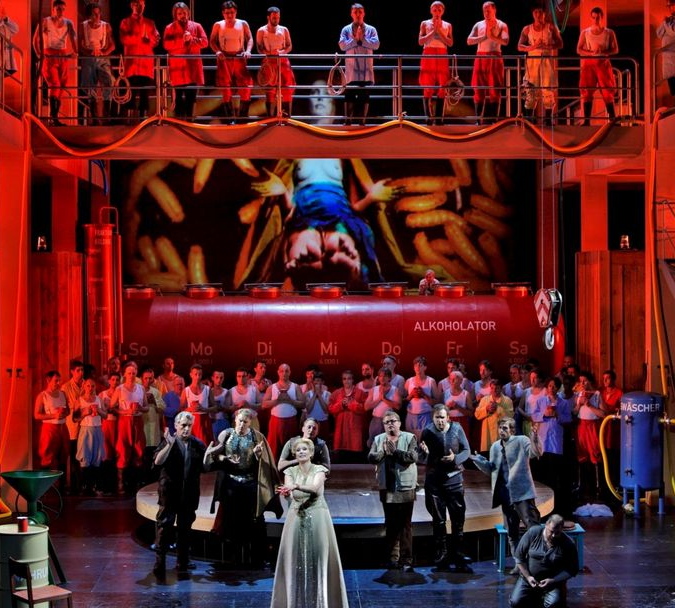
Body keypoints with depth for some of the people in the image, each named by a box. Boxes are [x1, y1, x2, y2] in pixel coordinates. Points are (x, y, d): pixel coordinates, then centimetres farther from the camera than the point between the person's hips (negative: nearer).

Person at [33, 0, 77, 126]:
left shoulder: (68, 23, 6)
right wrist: (39, 53, -22)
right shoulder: (45, 22, -2)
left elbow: (73, 37, -8)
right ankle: (53, 117, -22)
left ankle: (54, 118, 13)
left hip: (63, 57, 4)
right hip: (49, 56, -4)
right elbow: (36, 39, -8)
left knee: (62, 87, 5)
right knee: (54, 85, -18)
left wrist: (74, 51, -26)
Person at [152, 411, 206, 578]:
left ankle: (182, 563, 20)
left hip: (189, 494, 3)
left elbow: (203, 467, 8)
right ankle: (160, 562, -3)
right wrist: (169, 445, -23)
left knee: (185, 528, 11)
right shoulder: (167, 442, -1)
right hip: (169, 492, -3)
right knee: (164, 526, -5)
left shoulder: (197, 445, 6)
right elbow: (158, 462, -15)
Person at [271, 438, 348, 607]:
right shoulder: (290, 472, 6)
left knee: (319, 556, -3)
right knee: (295, 557, -1)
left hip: (317, 517, -2)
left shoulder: (319, 470, 0)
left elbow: (315, 488, -20)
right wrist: (286, 492, -35)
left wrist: (296, 486, -37)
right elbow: (290, 494, -11)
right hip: (296, 517, 2)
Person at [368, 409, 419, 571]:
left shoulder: (409, 438, -2)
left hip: (405, 487, -4)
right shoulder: (378, 439, 8)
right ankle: (393, 557, 20)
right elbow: (371, 458, -2)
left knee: (405, 525, -3)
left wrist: (394, 450, -21)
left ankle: (406, 560, -1)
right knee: (390, 524, 11)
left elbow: (413, 456, -16)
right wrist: (383, 452, -19)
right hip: (387, 488, 4)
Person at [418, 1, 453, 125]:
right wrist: (433, 31, -9)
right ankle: (429, 117, -5)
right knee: (427, 87, -6)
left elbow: (450, 43, 0)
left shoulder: (447, 25, 11)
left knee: (441, 87, -4)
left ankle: (439, 117, -2)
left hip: (442, 56, 1)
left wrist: (439, 31, -9)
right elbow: (420, 41, -2)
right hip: (428, 56, -1)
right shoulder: (425, 23, 7)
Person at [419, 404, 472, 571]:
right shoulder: (427, 432, -7)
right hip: (434, 481, 0)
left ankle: (458, 558, 5)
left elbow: (467, 451, 0)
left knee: (458, 520, 0)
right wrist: (425, 453, -28)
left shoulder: (457, 429, -7)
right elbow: (421, 459, -5)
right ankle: (441, 555, 21)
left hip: (454, 479, 0)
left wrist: (455, 458, -20)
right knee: (438, 521, 10)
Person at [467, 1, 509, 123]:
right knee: (479, 90, -1)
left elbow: (505, 41, -9)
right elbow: (469, 41, 2)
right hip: (480, 58, 2)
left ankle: (493, 119, -1)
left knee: (495, 90, -4)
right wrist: (484, 37, -9)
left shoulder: (501, 25, 5)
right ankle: (479, 119, 2)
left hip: (495, 58, -2)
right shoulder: (478, 25, 12)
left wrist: (492, 37, -17)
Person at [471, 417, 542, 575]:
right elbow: (491, 470, 17)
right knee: (511, 532, 11)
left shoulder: (521, 441, -5)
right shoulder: (495, 446, 14)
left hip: (522, 492, -7)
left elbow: (536, 453, -22)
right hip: (505, 494, 7)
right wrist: (479, 460, 2)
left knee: (533, 527, -9)